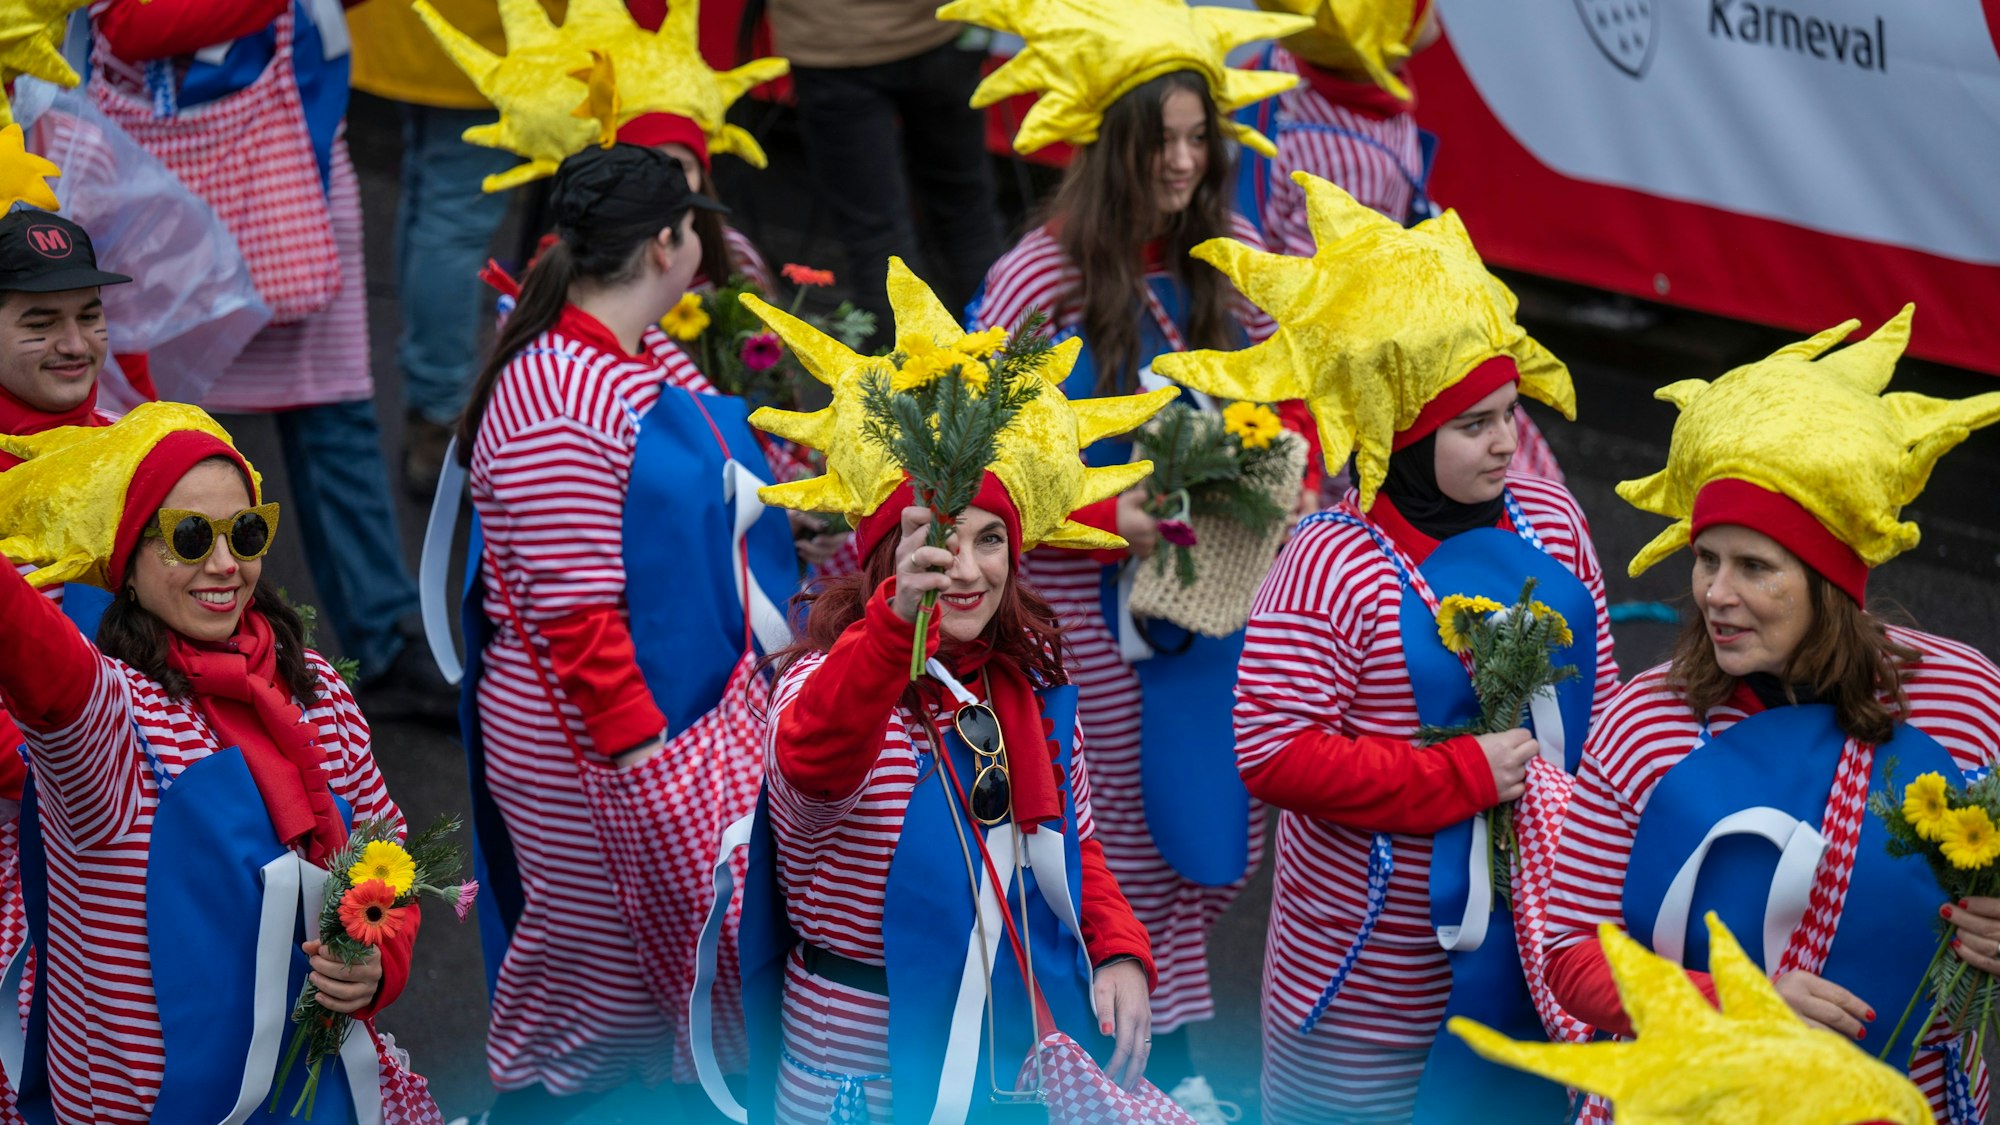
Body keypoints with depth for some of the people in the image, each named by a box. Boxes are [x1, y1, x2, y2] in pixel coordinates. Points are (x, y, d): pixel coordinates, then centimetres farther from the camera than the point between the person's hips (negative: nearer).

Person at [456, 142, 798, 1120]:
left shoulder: (646, 368, 9)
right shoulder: (556, 399, -20)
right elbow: (573, 610, -22)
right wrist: (638, 750, -21)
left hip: (690, 714, 9)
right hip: (596, 745, -9)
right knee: (596, 958, 3)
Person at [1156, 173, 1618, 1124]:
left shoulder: (1548, 519, 2)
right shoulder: (1335, 564, -18)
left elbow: (1597, 693, 15)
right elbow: (1275, 753, -23)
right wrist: (1461, 774, -22)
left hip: (1536, 939, 6)